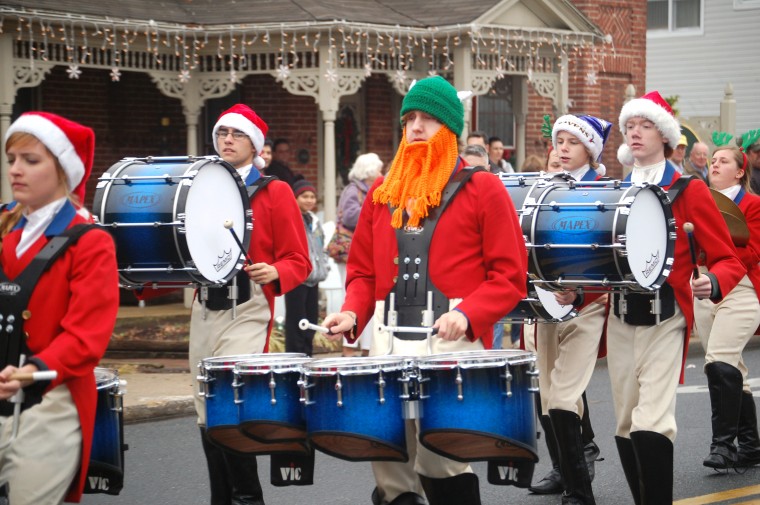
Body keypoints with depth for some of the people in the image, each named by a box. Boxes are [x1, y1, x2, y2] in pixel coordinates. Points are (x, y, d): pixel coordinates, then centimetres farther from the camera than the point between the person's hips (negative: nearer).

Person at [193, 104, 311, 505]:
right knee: (208, 416, 7)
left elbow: (299, 261, -1)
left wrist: (274, 273, -21)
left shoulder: (275, 192, 1)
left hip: (247, 312, -5)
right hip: (204, 311, 5)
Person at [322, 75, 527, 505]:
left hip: (453, 342, -5)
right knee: (386, 458, 1)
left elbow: (510, 275, -2)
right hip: (389, 341, 5)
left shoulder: (483, 189, 2)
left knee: (441, 459, -12)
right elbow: (364, 270, 19)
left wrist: (466, 315, -17)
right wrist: (353, 313, 0)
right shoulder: (383, 192, 17)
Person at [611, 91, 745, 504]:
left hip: (665, 321, -5)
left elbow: (729, 259, -4)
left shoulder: (689, 192, -3)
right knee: (625, 424, 8)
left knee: (651, 424, -15)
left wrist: (713, 283, -24)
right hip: (619, 320, 5)